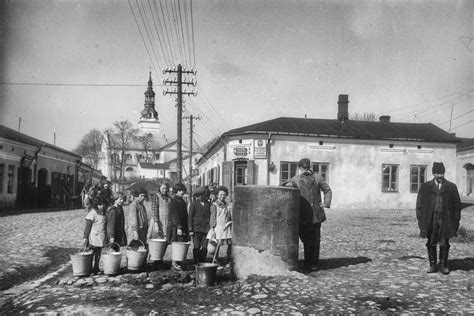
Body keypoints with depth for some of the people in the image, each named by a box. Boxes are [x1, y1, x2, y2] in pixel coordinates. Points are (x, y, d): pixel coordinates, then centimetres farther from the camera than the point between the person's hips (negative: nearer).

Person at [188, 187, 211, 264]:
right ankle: (196, 264, 9)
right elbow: (190, 217, 0)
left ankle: (203, 263, 16)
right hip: (197, 229, -2)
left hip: (206, 229, 3)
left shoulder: (208, 204, 10)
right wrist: (190, 230, -6)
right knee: (196, 247, -1)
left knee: (205, 247, 3)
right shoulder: (194, 204, 1)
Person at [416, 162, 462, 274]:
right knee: (431, 243, 4)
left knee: (444, 244, 3)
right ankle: (432, 265, 13)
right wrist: (420, 219, 0)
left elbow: (457, 204, 7)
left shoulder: (451, 187, 7)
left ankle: (443, 265, 14)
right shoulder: (425, 187, 8)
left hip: (445, 220, 0)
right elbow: (419, 204, 7)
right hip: (430, 220, 0)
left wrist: (456, 220, 0)